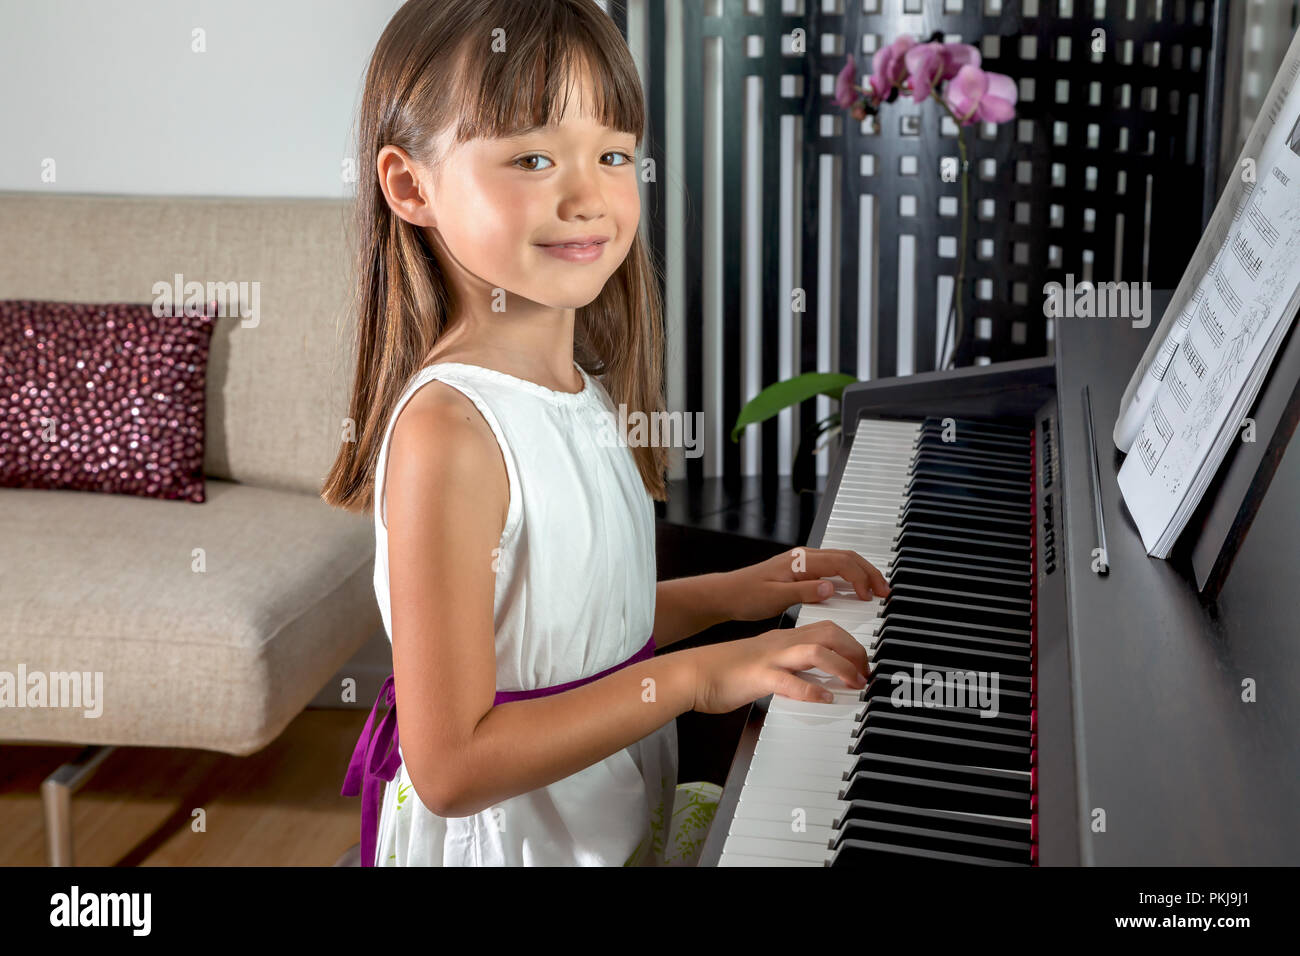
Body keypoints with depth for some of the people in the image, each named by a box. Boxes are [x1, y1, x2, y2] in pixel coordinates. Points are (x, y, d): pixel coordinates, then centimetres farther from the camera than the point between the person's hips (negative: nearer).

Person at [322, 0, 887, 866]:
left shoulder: (582, 389, 1)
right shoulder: (447, 431, -26)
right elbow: (449, 766, -27)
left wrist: (729, 595, 4)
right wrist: (692, 675, -26)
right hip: (505, 841, -8)